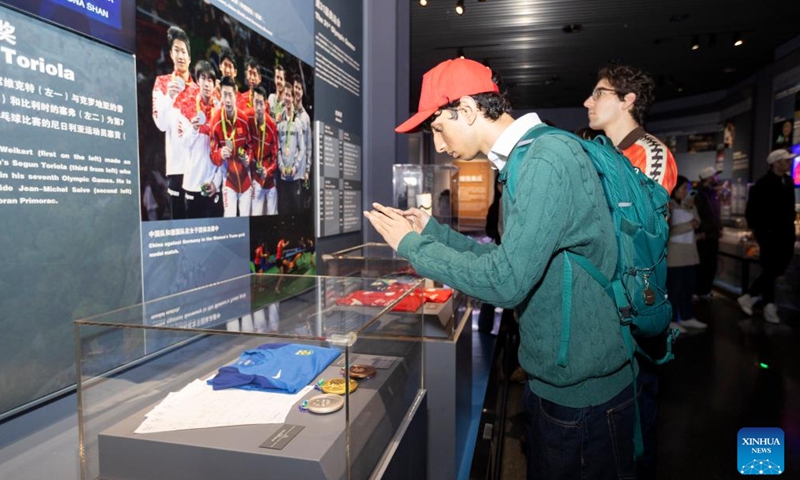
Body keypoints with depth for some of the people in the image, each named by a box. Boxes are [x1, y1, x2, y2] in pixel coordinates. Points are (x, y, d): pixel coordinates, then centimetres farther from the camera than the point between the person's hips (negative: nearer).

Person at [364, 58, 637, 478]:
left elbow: (506, 281, -30)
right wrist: (433, 231, 7)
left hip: (582, 393, -9)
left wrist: (413, 247, -18)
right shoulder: (524, 160, 8)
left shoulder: (547, 159, -24)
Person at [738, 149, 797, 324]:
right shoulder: (763, 184, -13)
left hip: (785, 234, 8)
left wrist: (790, 226, 11)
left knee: (777, 270, 11)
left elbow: (789, 207, 16)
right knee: (770, 271, 0)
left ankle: (749, 297, 21)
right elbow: (751, 209, -13)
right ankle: (769, 307, 14)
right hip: (769, 234, -8)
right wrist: (756, 228, -12)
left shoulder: (788, 181, 9)